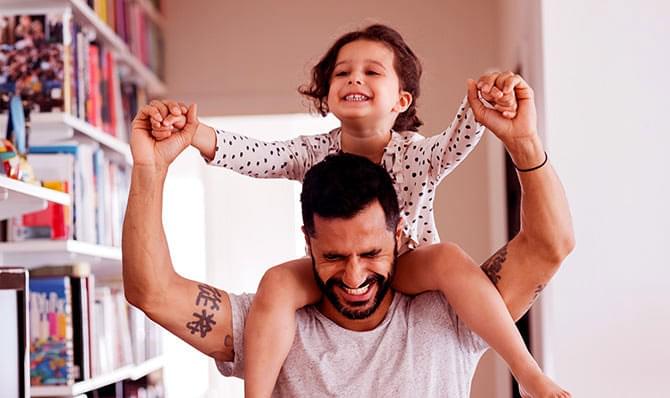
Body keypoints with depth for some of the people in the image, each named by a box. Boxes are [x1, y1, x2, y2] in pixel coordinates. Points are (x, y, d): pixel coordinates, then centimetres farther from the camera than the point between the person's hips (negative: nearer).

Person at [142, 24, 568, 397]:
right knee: (277, 282, -27)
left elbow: (458, 141, -36)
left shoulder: (417, 155, -16)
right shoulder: (314, 153, -11)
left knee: (448, 259, -32)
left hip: (407, 267, -2)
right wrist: (193, 132, -42)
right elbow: (254, 155, -25)